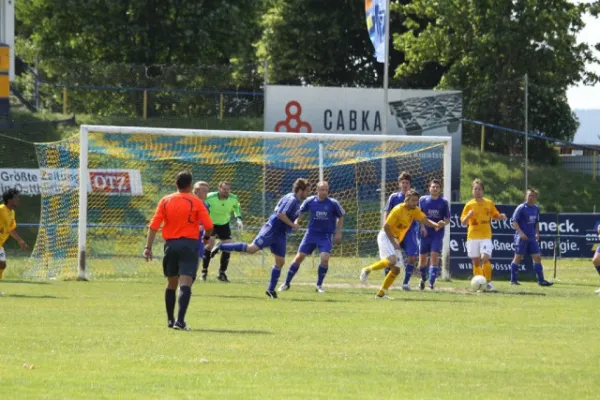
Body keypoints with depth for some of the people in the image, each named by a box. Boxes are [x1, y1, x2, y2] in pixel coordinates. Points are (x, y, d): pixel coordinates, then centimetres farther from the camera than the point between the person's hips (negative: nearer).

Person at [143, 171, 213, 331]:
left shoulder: (165, 201, 5)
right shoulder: (196, 202, -2)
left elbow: (153, 226, -1)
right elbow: (209, 226, -6)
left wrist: (148, 247, 1)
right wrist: (206, 237, 16)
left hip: (170, 244, 3)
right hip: (189, 244, -3)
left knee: (171, 283, 18)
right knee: (185, 283, -10)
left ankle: (170, 320, 26)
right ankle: (180, 320, -24)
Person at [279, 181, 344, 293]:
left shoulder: (333, 203, -10)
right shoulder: (310, 201, -6)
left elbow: (340, 217, 5)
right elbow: (301, 212, 11)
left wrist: (338, 233, -1)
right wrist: (296, 221, -6)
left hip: (326, 236, -1)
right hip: (311, 233, 1)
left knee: (325, 258, -18)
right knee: (299, 257, -1)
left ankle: (319, 285, 1)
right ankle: (287, 283, 13)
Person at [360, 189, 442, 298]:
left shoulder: (415, 211, 3)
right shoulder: (398, 210, -18)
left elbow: (425, 220, -5)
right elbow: (386, 226, -18)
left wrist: (436, 225, -25)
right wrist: (393, 242, -19)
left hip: (395, 240, 8)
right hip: (386, 236, -8)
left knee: (396, 269, 4)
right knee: (392, 260, -31)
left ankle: (381, 293, 11)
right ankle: (367, 270, -13)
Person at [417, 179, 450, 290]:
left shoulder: (444, 202, 2)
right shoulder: (423, 200, 4)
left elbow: (447, 219, 4)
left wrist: (442, 223, -17)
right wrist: (422, 226, -8)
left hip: (438, 234, -2)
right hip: (425, 234, 2)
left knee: (434, 256, -14)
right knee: (422, 258, 7)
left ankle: (431, 282, -15)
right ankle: (423, 279, 31)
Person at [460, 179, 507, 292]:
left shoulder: (489, 203, 5)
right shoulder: (469, 205, 3)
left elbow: (495, 216, 17)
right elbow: (463, 222, 2)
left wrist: (501, 217, -6)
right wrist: (468, 216, -18)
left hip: (486, 237, -1)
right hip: (472, 237, 1)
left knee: (485, 258, -18)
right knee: (476, 262, 3)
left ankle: (488, 282, -9)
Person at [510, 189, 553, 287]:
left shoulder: (536, 208, 11)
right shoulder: (521, 208, -8)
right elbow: (515, 222, -10)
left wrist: (537, 233, 10)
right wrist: (521, 232, -21)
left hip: (532, 237, 6)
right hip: (522, 237, -6)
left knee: (537, 257, 1)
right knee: (518, 257, -1)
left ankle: (541, 280, 3)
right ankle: (513, 280, 7)